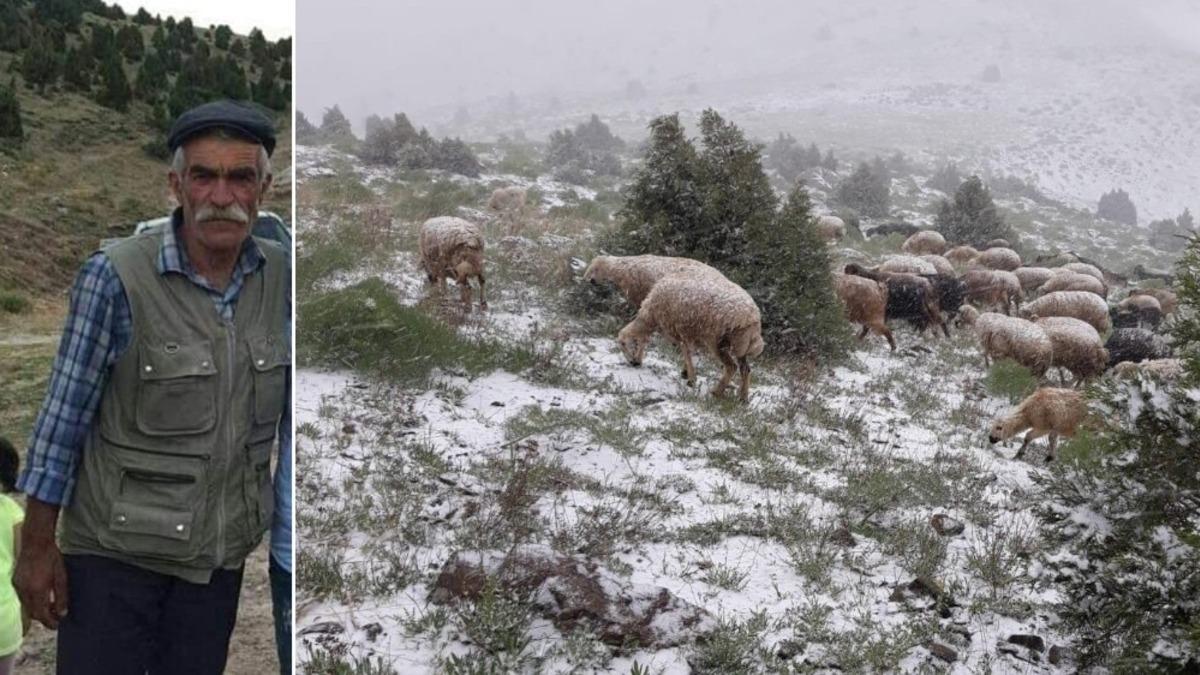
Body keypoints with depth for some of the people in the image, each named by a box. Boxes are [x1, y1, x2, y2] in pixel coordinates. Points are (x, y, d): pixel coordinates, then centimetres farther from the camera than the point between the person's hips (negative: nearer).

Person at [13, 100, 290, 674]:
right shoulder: (115, 277, -15)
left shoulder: (280, 276, -2)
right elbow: (63, 417, -10)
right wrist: (37, 546, -7)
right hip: (115, 550, -4)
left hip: (220, 555, 4)